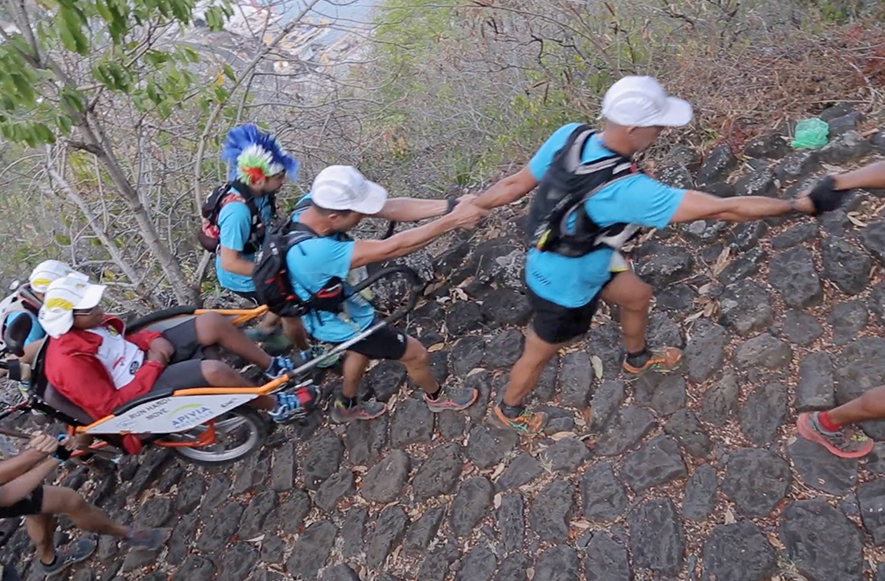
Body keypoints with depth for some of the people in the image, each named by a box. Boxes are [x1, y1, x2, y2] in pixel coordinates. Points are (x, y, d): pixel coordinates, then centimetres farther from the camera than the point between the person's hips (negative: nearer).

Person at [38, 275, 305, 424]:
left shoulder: (89, 326, 2)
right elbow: (110, 408, -23)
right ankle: (274, 406, -7)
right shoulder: (68, 361, -23)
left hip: (146, 356, 9)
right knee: (214, 370, -31)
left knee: (212, 322, -9)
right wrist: (153, 366, -21)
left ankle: (271, 365, 6)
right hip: (142, 391, -9)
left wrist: (154, 340, -4)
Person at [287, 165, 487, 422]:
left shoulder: (316, 202, -23)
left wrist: (450, 205, -33)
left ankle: (346, 406, 60)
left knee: (362, 350, 36)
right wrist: (453, 221, -37)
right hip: (342, 321, -8)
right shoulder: (315, 252, -45)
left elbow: (390, 209, -25)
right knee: (417, 354, 11)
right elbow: (390, 248, -42)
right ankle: (437, 397, 43)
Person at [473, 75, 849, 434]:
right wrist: (802, 205, -21)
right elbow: (722, 209, -33)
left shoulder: (569, 137, -20)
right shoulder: (626, 191, -39)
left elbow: (515, 185, -10)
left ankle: (637, 360, 59)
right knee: (539, 354, 19)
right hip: (565, 288, -8)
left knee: (637, 297, 27)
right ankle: (510, 411, 49)